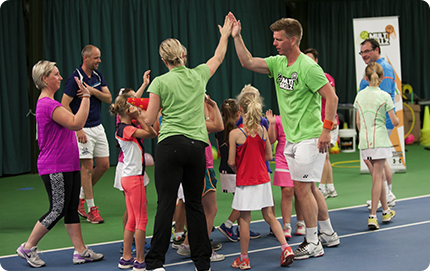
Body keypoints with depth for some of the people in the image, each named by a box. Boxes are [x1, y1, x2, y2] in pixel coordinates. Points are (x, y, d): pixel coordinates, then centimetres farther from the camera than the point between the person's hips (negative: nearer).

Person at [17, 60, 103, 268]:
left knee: (72, 209, 9)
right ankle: (27, 248, 9)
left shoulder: (48, 103, 16)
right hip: (55, 168, -10)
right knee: (57, 210, -4)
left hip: (68, 166, 10)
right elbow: (76, 123, -25)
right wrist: (86, 97, -22)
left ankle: (81, 251, 11)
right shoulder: (48, 104, -18)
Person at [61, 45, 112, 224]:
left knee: (104, 165, 7)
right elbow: (64, 105, -15)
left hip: (98, 127, 7)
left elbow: (108, 98, 3)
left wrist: (93, 91, -16)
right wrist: (78, 129, -17)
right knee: (87, 166, -5)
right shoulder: (75, 78, -14)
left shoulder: (98, 76, 8)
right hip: (83, 129, -7)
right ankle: (91, 209, 3)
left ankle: (81, 196, 24)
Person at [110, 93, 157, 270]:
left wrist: (139, 118, 8)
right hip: (134, 178, -10)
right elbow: (152, 134, -19)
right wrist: (139, 117, -14)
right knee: (141, 220, -4)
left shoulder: (122, 128, 12)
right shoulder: (127, 129, -15)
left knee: (132, 220, 13)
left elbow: (151, 132, 16)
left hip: (127, 178, 10)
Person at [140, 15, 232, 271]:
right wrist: (226, 35, 43)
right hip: (197, 146, 3)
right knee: (195, 203, 10)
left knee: (166, 204, -5)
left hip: (170, 145, -3)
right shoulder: (199, 75, 9)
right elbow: (218, 58, 30)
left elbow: (149, 120, 0)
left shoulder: (160, 82, -1)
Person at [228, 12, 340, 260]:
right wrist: (237, 36, 1)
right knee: (309, 188, 14)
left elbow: (331, 97, -17)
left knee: (302, 187, -6)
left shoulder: (308, 67, -16)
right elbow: (248, 62, 9)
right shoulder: (278, 63, 7)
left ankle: (313, 243, 4)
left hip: (309, 138, -8)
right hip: (291, 138, 8)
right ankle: (328, 234, 28)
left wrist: (326, 129, -21)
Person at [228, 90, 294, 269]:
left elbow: (231, 162, -11)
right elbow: (269, 156, 5)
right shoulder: (263, 131, -1)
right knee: (269, 215, 13)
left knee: (244, 219, 4)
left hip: (245, 181, -4)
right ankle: (286, 248, 2)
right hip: (263, 179, 4)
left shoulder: (235, 134, -14)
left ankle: (243, 259, 12)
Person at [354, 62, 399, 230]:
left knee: (377, 176, 16)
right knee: (378, 177, -2)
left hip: (365, 141, 4)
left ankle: (386, 211, 26)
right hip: (380, 140, -4)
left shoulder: (360, 95, 6)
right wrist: (397, 119, 19)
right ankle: (373, 216, -7)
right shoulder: (384, 96, -6)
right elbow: (394, 122, -5)